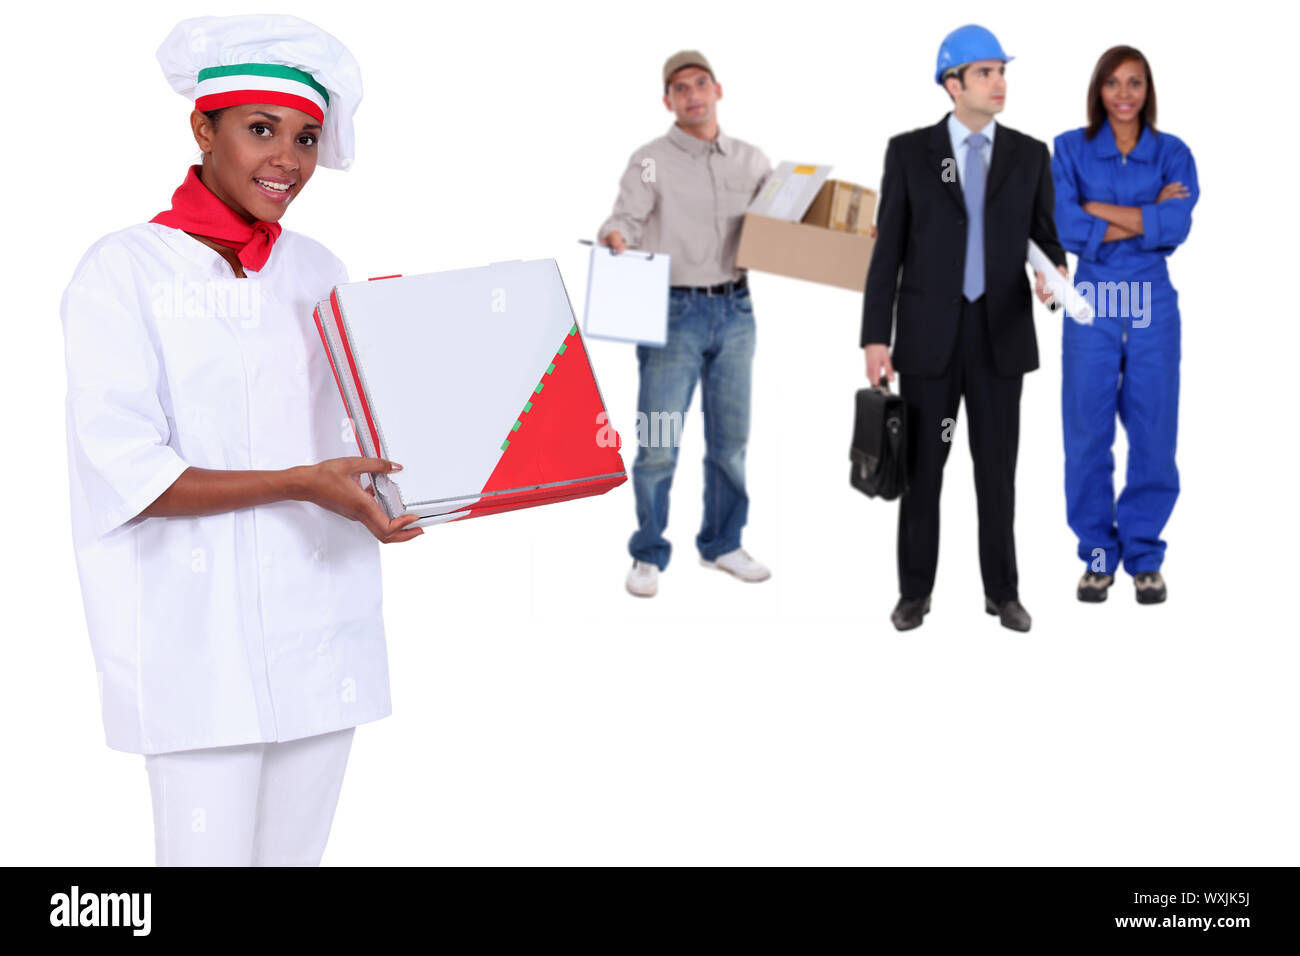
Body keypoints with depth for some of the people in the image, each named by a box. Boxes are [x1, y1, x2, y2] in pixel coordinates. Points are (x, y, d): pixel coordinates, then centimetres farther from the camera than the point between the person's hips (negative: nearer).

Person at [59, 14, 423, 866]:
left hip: (322, 632, 5)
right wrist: (301, 484, -20)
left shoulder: (321, 274, 11)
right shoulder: (126, 271, -5)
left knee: (297, 852, 12)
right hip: (197, 640, -5)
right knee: (208, 851, -2)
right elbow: (126, 477, -13)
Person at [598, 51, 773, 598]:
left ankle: (722, 544, 26)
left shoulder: (752, 162, 11)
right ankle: (648, 556, 9)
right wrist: (615, 236, -39)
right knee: (658, 443, -4)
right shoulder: (651, 161, -2)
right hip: (673, 312, -4)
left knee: (730, 439, 11)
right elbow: (626, 217, -15)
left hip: (734, 311, 4)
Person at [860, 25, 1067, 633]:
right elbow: (888, 250, -2)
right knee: (921, 466, 3)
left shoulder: (1029, 155, 5)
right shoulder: (909, 151, -1)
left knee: (997, 467, 6)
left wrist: (1056, 273, -20)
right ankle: (915, 591, 17)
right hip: (928, 331, -1)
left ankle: (1001, 591, 19)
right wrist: (875, 338, -7)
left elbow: (1048, 237, 5)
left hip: (1001, 332, 2)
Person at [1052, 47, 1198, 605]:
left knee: (1154, 433, 2)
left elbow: (1175, 228, -12)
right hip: (1091, 306, -1)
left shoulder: (1173, 153, 5)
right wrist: (1145, 219, -11)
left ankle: (1145, 555, 16)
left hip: (1153, 306, 1)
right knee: (1087, 433, 2)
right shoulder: (1070, 149, 3)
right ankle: (1097, 554, 15)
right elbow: (1064, 227, -12)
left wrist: (1095, 208, -12)